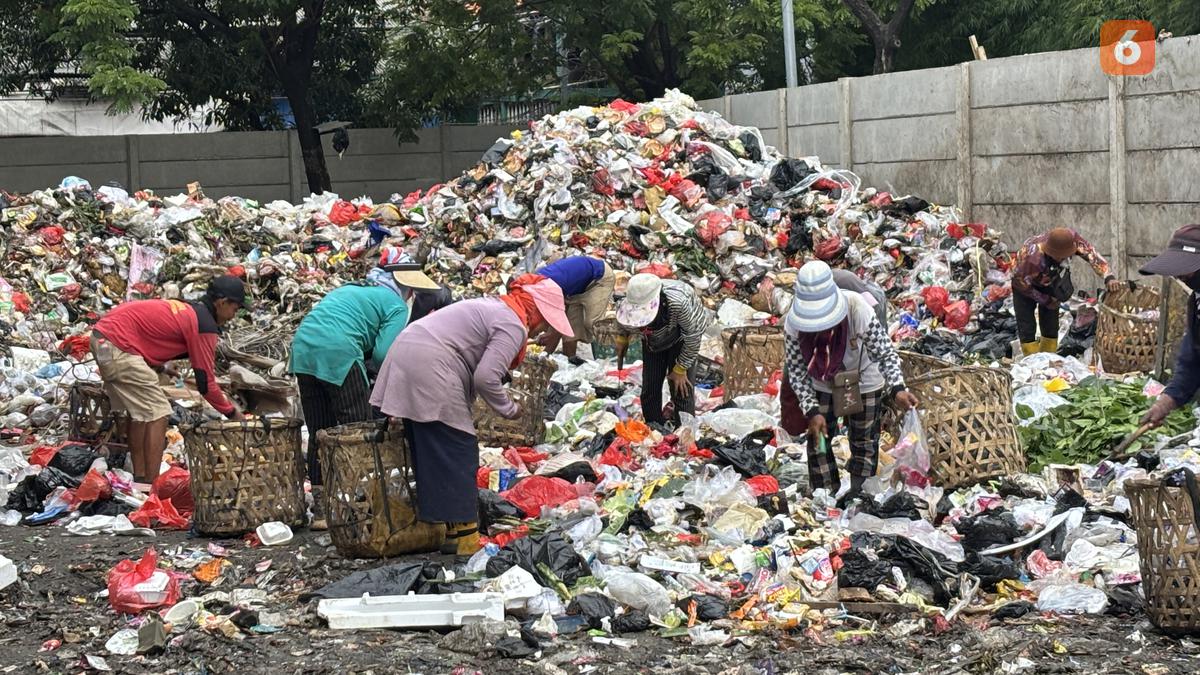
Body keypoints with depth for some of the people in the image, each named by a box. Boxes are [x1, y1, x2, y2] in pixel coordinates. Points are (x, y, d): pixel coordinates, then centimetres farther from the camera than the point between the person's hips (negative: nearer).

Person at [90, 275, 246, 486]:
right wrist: (231, 412, 7)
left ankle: (139, 479, 21)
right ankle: (151, 484, -8)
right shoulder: (205, 325, -7)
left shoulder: (185, 309, 19)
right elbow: (205, 383, -5)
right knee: (158, 413, -5)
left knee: (140, 411, 18)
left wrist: (160, 367, 36)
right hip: (118, 345, -10)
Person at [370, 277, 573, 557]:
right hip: (430, 371, -10)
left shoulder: (494, 306, 23)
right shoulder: (514, 326, -9)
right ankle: (464, 536, -1)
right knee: (458, 451, -3)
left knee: (428, 450, 16)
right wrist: (509, 409, -2)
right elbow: (486, 377, -18)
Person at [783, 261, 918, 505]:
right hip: (822, 383, 2)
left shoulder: (858, 310, -37)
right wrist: (812, 411, -25)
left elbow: (885, 353, -28)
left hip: (863, 382, -2)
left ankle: (858, 492, 32)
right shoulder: (793, 322, -29)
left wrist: (898, 388, -45)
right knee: (818, 439, 11)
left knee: (863, 440, 13)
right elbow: (795, 369, -18)